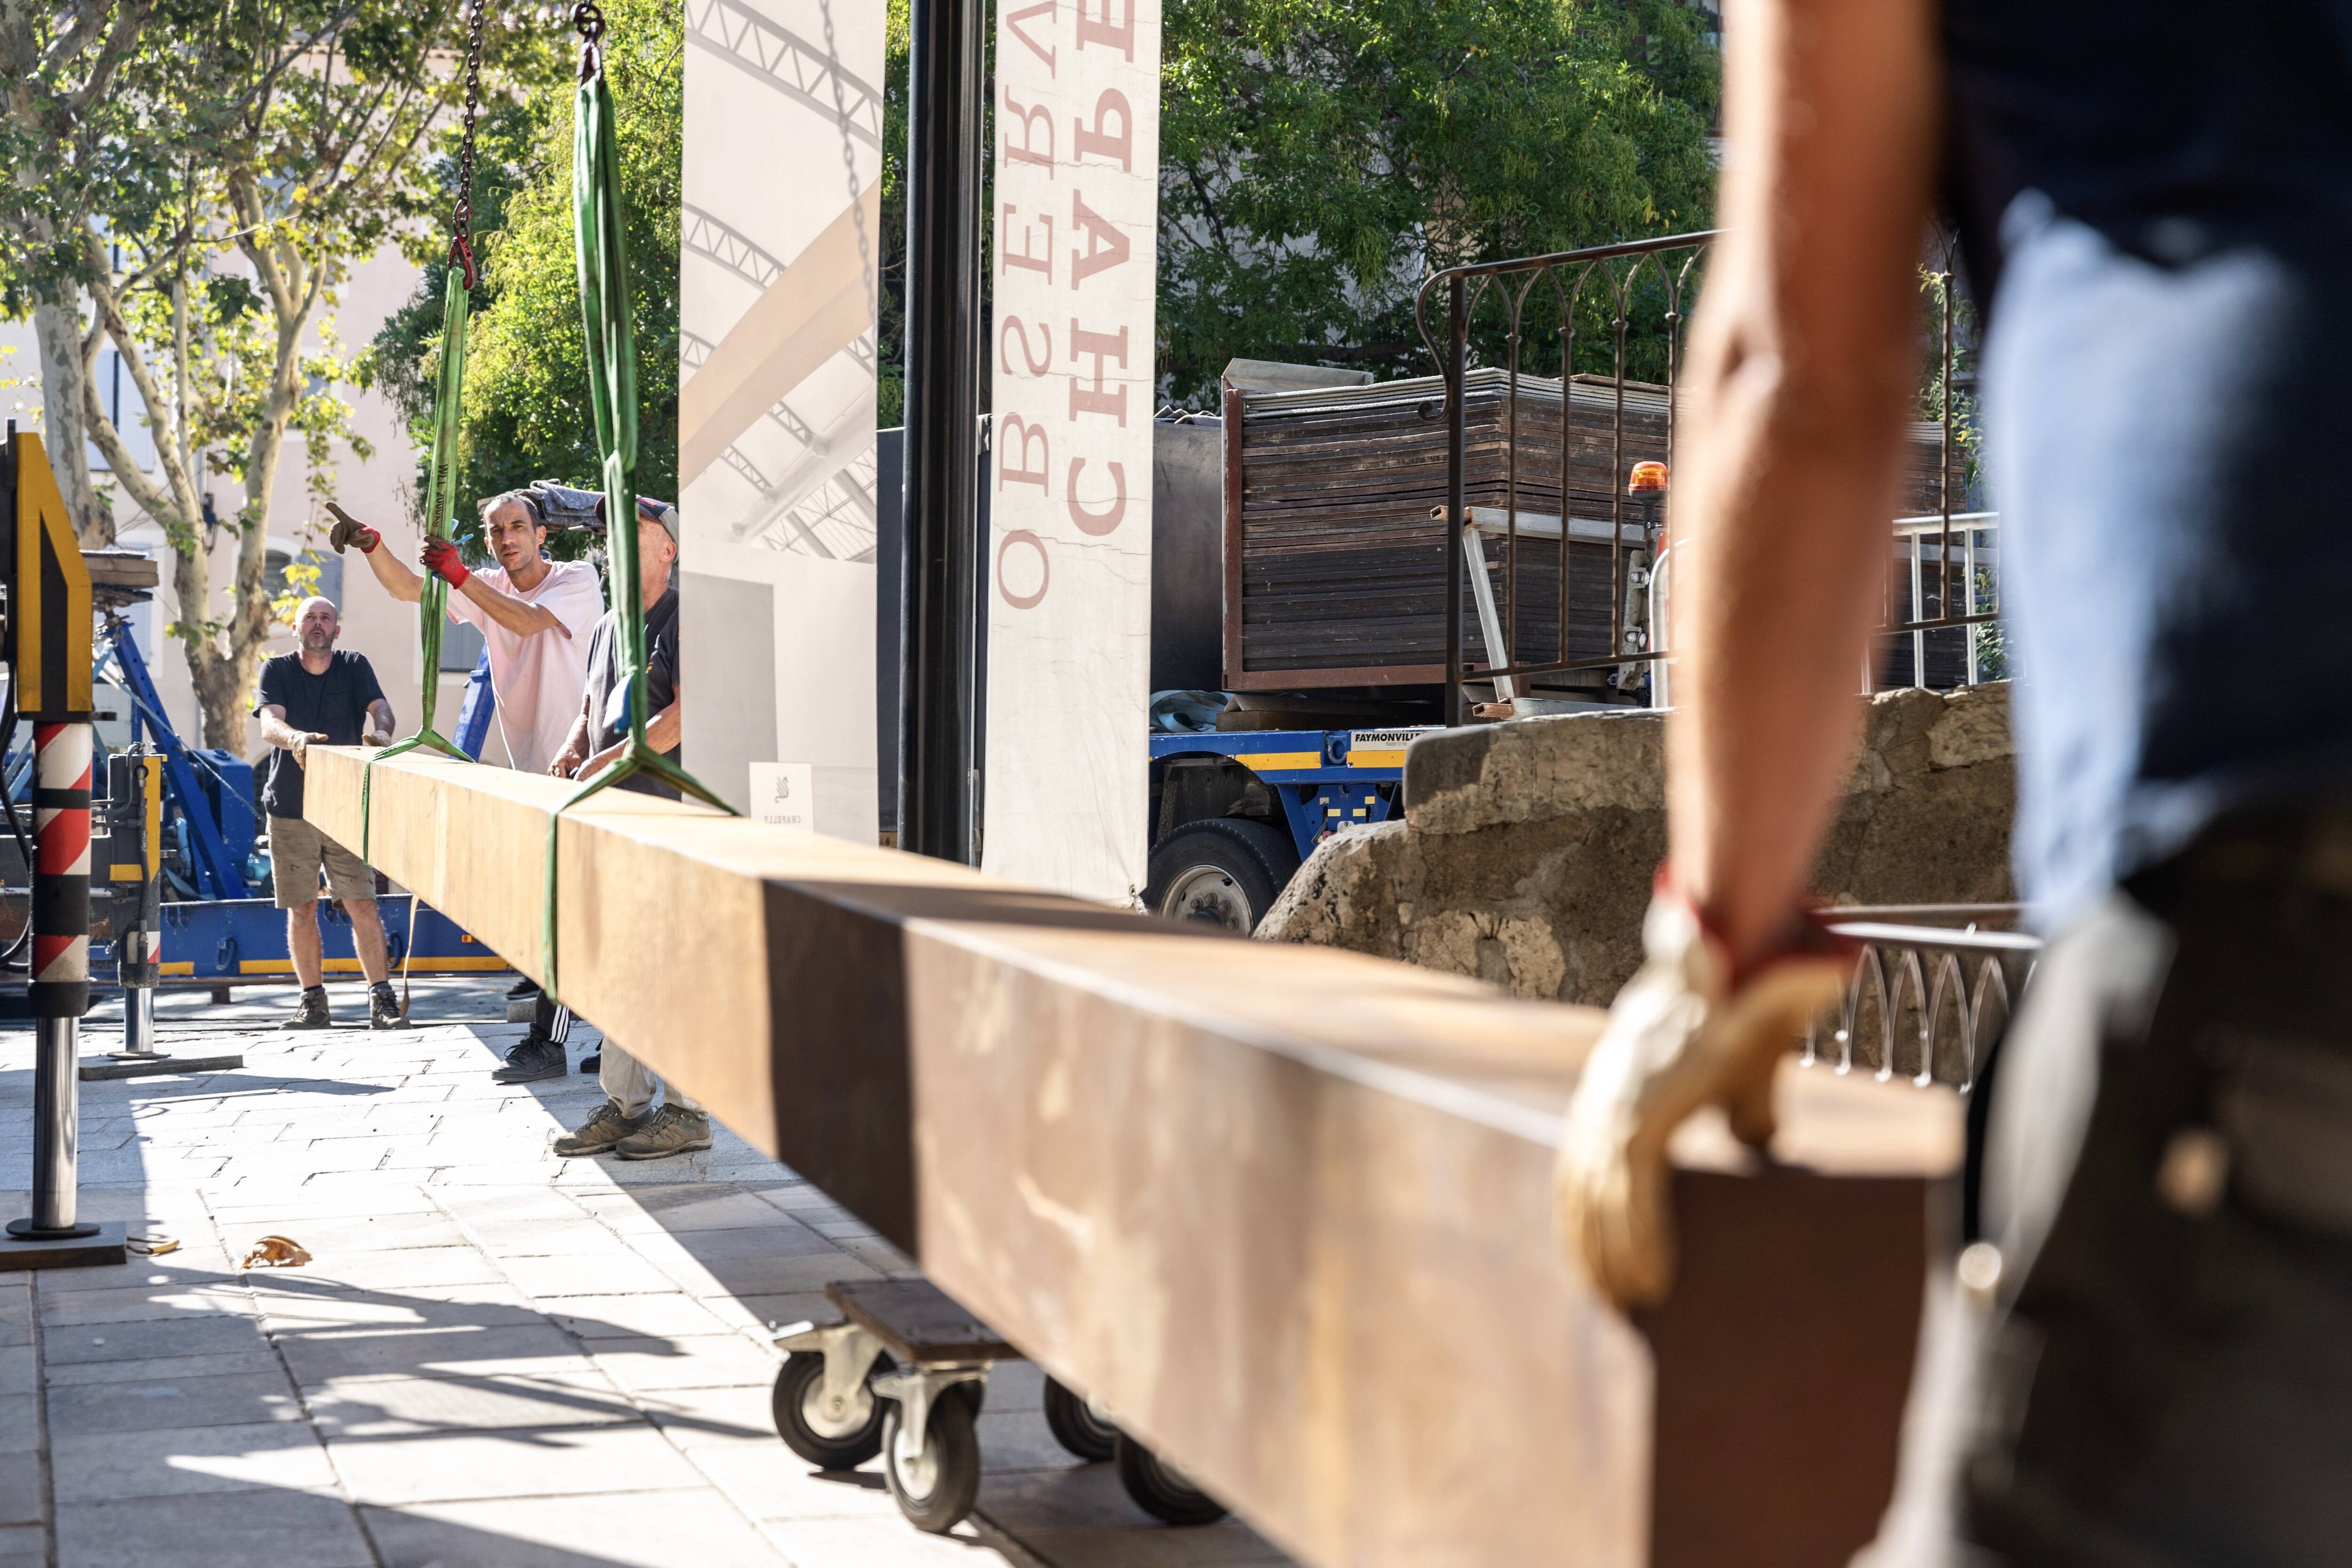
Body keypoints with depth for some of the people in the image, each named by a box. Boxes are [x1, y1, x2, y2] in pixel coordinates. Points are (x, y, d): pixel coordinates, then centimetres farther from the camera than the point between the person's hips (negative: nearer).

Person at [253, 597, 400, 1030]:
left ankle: (381, 996, -5)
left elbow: (379, 706, -12)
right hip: (290, 808, 1)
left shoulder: (354, 666, 5)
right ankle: (313, 1001, 13)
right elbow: (270, 722, -15)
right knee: (301, 909, 4)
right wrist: (294, 739, -39)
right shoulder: (277, 670, 2)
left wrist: (381, 731, -37)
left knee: (362, 904, -8)